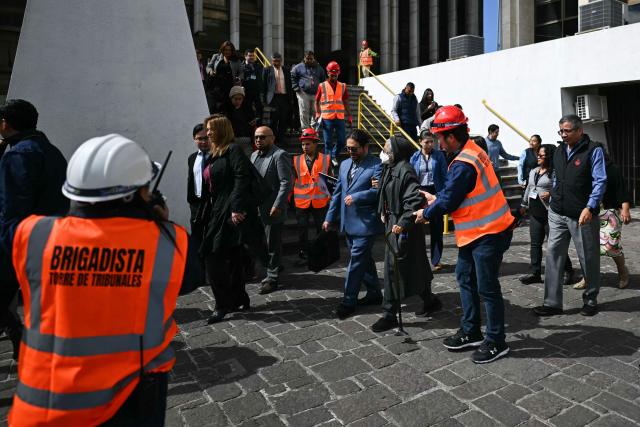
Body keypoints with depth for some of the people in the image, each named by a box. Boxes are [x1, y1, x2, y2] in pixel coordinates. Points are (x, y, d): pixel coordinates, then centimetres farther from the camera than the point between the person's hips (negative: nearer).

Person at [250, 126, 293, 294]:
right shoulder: (254, 155, 13)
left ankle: (272, 278, 15)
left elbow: (286, 183, -17)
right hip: (257, 208, 7)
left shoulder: (280, 155, -12)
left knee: (272, 243, 2)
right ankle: (276, 267, 34)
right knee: (265, 241, 16)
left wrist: (277, 205, -20)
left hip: (273, 209, -7)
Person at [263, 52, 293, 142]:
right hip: (273, 97, -3)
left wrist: (291, 98, 8)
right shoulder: (267, 70, 5)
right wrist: (265, 99, -3)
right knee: (274, 119, -4)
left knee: (284, 120, 4)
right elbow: (264, 85, 3)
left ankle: (281, 138, 13)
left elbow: (290, 85, 14)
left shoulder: (286, 70, 14)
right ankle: (274, 138, 5)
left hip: (285, 97, 3)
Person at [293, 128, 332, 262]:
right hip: (302, 202, 0)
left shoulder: (326, 159, -1)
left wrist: (331, 197, 1)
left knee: (322, 229, 13)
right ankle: (302, 253, 22)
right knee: (302, 229, 9)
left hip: (320, 201, 0)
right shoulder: (296, 160, 1)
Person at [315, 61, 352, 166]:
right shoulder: (322, 86, 4)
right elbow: (316, 101, 7)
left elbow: (345, 102, 16)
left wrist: (349, 116, 11)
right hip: (327, 118, -3)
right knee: (328, 142, 1)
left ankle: (334, 156, 29)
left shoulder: (342, 86, 12)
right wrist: (317, 113, -6)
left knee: (342, 141, 5)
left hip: (340, 118, 3)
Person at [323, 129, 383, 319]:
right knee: (364, 259, 17)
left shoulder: (376, 165, -9)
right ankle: (374, 293, 31)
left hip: (365, 223, -7)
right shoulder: (345, 164, 14)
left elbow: (379, 190, -20)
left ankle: (349, 301, 4)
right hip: (348, 222, 8)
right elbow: (337, 192, 15)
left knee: (357, 261, -4)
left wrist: (355, 197, -19)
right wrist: (330, 217, 12)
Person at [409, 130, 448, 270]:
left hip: (435, 192, -1)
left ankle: (436, 260, 14)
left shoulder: (439, 155, -1)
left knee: (436, 227, 4)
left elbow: (444, 176, -1)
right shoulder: (415, 157, 2)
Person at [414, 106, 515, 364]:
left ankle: (496, 343, 16)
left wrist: (426, 214, -1)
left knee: (486, 287, 0)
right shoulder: (472, 151, 7)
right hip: (477, 231, 10)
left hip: (489, 233, -10)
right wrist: (436, 198, 18)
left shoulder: (463, 165, -24)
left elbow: (448, 202, -18)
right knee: (465, 278, 17)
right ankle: (470, 333, 29)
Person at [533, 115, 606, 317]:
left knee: (589, 259, 7)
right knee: (553, 256, 1)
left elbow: (600, 182, -12)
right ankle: (552, 302, 6)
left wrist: (589, 207, -22)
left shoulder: (593, 150, -7)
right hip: (558, 214, 6)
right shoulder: (559, 151, 11)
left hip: (582, 216, -5)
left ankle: (590, 300, 25)